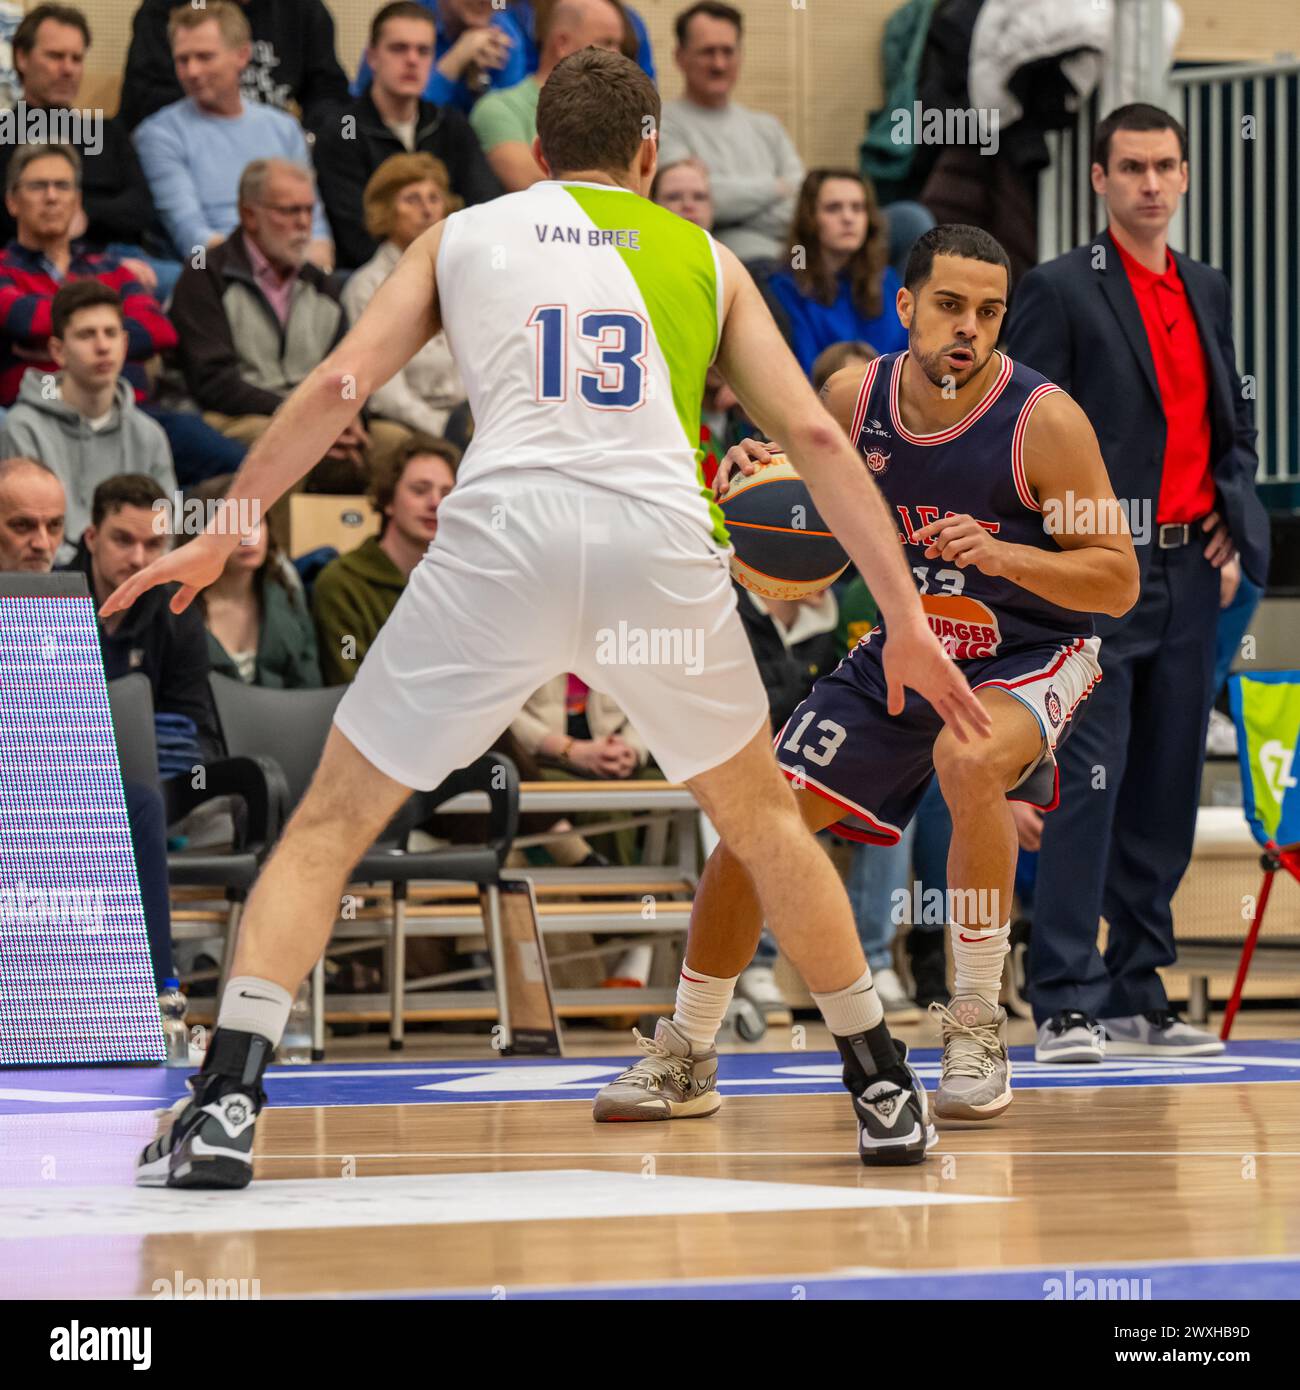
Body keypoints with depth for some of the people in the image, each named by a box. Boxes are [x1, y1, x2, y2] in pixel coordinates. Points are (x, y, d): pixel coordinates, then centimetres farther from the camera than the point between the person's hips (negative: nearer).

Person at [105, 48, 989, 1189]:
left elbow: (337, 386, 13)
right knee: (761, 816, 26)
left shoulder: (464, 235, 22)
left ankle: (227, 1104, -7)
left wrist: (219, 535, 20)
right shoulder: (701, 258, 23)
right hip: (661, 541, 1)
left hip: (503, 537, -1)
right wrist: (907, 618, 16)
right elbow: (813, 434, 15)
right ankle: (886, 1093, 30)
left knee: (331, 823, 9)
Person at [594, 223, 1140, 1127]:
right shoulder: (854, 399, -8)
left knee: (969, 761, -38)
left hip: (1028, 659, -5)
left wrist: (1001, 554, -34)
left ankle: (979, 1030, -20)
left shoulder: (1043, 421, -22)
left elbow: (1119, 581, -19)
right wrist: (761, 470, -10)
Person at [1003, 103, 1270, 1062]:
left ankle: (1138, 998, 13)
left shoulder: (1209, 291, 17)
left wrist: (1233, 507, 9)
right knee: (1087, 789, -10)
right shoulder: (1061, 291, -3)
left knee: (1167, 793, 8)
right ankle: (1067, 1007, -9)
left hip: (1188, 571, 6)